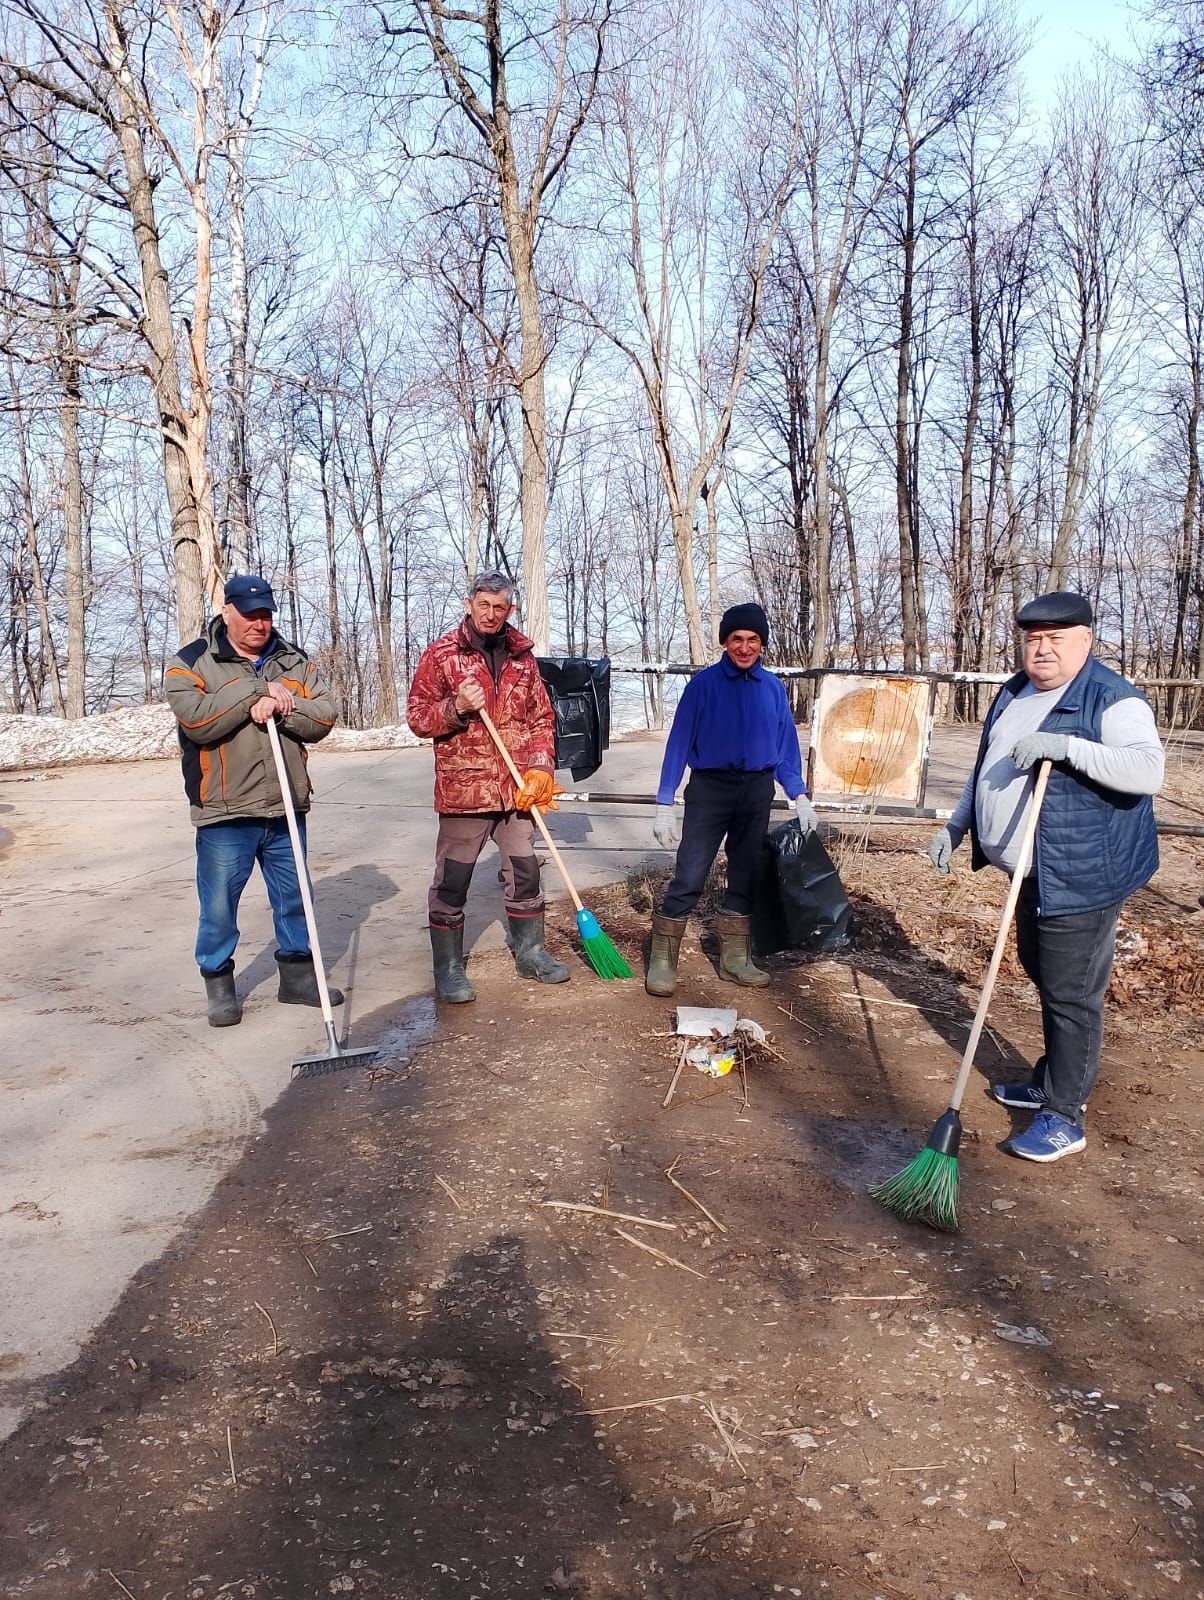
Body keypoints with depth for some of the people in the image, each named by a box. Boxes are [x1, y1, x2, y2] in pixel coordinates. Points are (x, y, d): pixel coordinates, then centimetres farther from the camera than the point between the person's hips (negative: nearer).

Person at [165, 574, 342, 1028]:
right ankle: (218, 983, 20)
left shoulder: (294, 661, 9)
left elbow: (324, 717, 0)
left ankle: (297, 975, 28)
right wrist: (259, 690, -20)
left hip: (286, 808, 4)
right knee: (219, 905, 4)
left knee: (294, 898, 13)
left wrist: (281, 709, -19)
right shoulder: (192, 663, -3)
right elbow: (196, 720, -19)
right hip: (224, 812, -4)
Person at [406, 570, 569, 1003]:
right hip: (462, 789, -4)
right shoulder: (441, 653, -2)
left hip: (516, 789, 4)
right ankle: (448, 968, 14)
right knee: (451, 882, 2)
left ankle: (530, 952, 29)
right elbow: (417, 717, -2)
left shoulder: (522, 655, 9)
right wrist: (455, 708, -20)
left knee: (524, 874, 13)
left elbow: (541, 718, 12)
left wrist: (541, 768, -1)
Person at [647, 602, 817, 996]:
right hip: (709, 788, -4)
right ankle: (662, 961, -1)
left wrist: (800, 797, 3)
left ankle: (734, 957, 23)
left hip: (757, 791, 4)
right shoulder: (703, 684, -6)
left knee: (745, 875, 11)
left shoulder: (773, 688, 4)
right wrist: (665, 805, -10)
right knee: (689, 876, -8)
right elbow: (679, 742, -6)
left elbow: (786, 745, 10)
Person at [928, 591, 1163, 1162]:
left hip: (1081, 877, -8)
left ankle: (1065, 1117, 9)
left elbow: (1147, 770, -29)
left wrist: (1067, 745, -35)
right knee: (1043, 979, 20)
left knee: (1072, 995, -1)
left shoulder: (1112, 699, -15)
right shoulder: (1013, 694, 11)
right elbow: (986, 770, 22)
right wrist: (955, 825, 16)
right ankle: (1051, 1082, 37)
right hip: (1030, 873, 9)